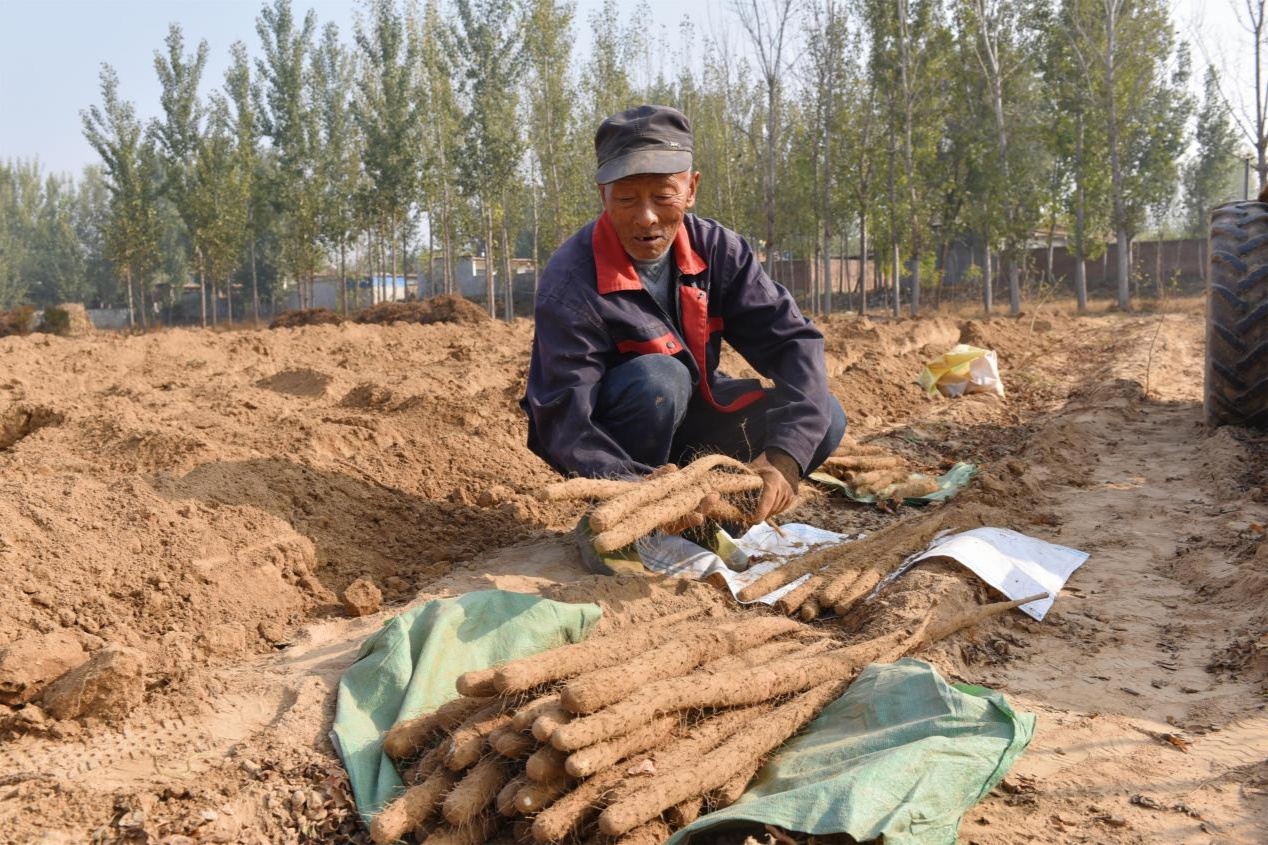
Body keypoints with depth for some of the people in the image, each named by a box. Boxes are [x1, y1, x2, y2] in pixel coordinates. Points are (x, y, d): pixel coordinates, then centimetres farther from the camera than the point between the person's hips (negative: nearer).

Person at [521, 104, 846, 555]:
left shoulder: (715, 248, -13)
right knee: (657, 378, -35)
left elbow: (794, 340, -17)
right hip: (609, 439, -4)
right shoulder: (570, 284, -27)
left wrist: (785, 454, -33)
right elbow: (564, 428, -31)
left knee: (823, 420, -14)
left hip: (685, 412, 5)